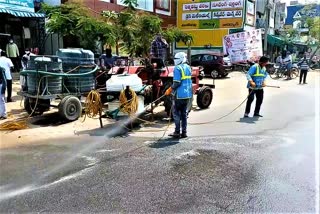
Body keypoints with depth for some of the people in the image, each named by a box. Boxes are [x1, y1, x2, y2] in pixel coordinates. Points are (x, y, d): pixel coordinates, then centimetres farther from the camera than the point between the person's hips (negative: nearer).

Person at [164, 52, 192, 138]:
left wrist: (169, 90, -9)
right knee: (184, 113, 13)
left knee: (176, 113, 3)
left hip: (179, 95, -7)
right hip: (188, 94, 7)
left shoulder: (177, 68, -14)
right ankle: (184, 132, 15)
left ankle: (177, 132, 5)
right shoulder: (188, 67, 11)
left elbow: (177, 82, -20)